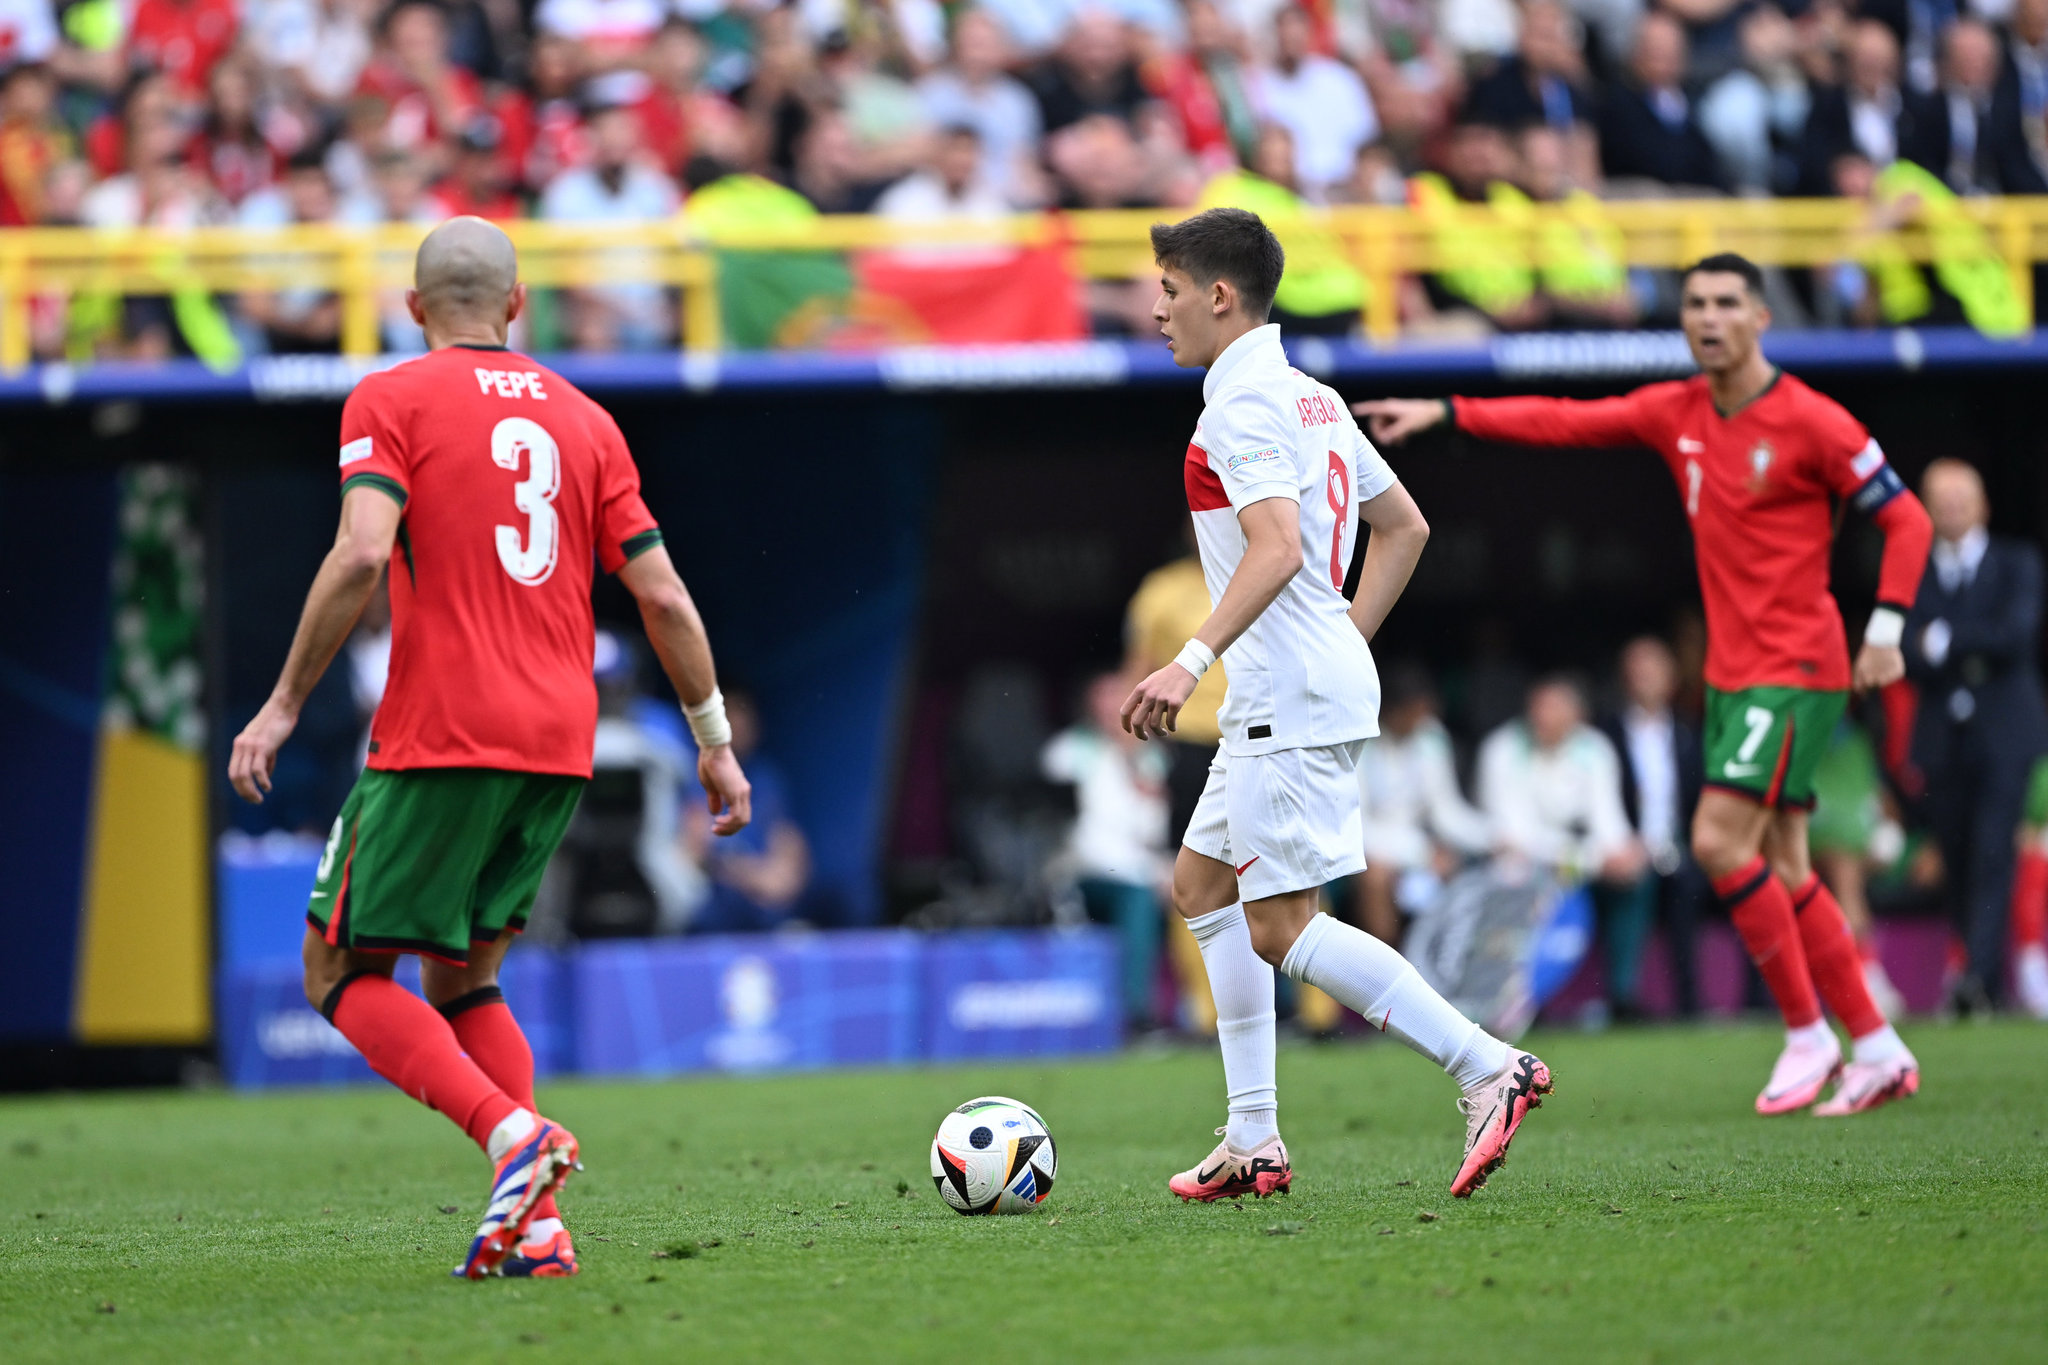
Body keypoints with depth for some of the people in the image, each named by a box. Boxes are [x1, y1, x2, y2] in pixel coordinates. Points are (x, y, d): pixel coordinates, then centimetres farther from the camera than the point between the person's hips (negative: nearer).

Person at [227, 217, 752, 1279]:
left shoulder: (388, 402, 0)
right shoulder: (583, 420, 15)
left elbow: (361, 556, -15)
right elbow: (663, 596, 11)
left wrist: (284, 704, -10)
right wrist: (715, 741, 19)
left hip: (440, 736, -6)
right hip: (560, 745, 6)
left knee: (344, 971, 5)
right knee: (463, 978, 17)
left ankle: (512, 1134, -18)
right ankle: (535, 1226, 3)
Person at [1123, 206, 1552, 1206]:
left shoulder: (1244, 404, -14)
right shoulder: (1308, 397, 17)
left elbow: (1276, 549, -28)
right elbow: (1405, 528, 23)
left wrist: (1193, 661, -32)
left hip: (1290, 699, -11)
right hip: (1297, 692, 11)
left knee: (1280, 926, -10)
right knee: (1200, 883, 16)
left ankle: (1486, 1067, -14)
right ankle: (1253, 1140, 15)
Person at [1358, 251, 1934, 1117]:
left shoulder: (1811, 423, -11)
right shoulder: (1677, 413, 7)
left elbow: (1905, 519, -7)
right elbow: (1567, 422, 9)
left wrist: (1887, 626, -17)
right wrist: (1443, 413, 2)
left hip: (1796, 670, -7)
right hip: (1730, 674, 7)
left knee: (1720, 841, -16)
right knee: (1779, 869, 6)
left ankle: (1807, 1035, -3)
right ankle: (1879, 1051, 12)